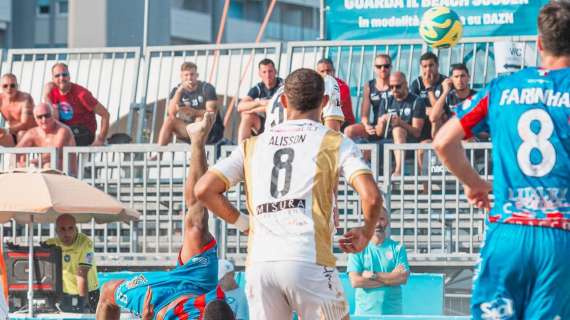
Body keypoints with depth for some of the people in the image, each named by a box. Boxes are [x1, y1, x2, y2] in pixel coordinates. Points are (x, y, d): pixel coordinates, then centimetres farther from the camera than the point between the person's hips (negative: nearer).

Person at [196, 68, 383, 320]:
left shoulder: (253, 145, 18)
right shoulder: (335, 143, 8)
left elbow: (204, 190, 11)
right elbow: (371, 197, -5)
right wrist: (366, 233, 14)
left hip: (259, 263, 3)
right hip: (309, 260, -3)